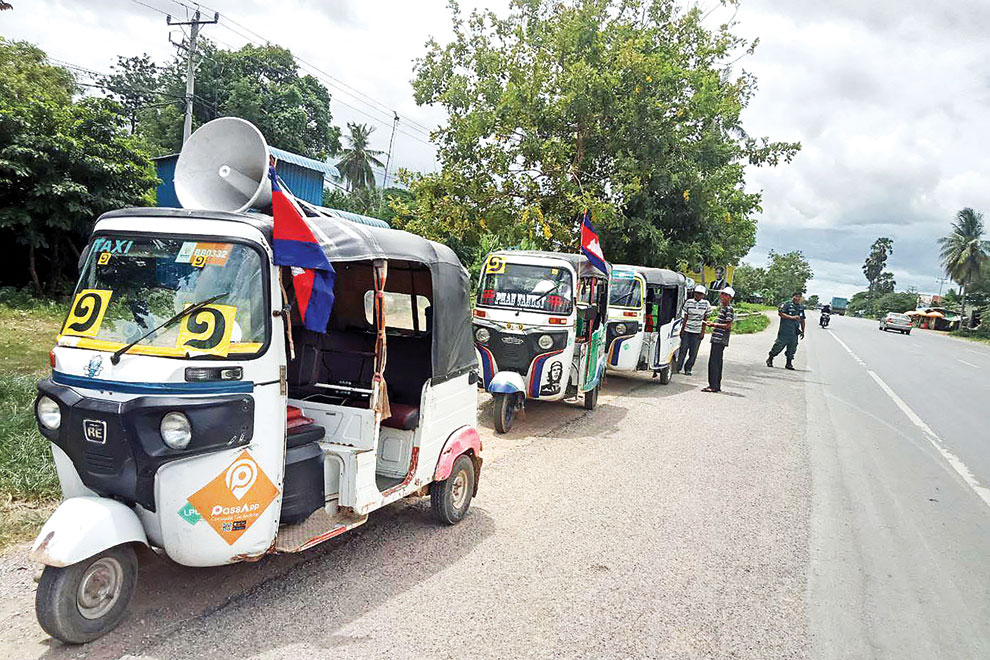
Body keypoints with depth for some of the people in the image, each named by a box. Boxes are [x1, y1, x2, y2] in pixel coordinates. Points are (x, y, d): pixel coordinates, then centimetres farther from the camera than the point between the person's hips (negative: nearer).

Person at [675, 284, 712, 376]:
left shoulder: (706, 304, 3)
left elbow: (705, 319, 4)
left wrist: (703, 331, 0)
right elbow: (685, 317, 4)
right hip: (687, 330, 0)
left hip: (697, 332, 0)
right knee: (683, 349, 0)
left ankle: (688, 369, 13)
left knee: (693, 352, 2)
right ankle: (678, 367, 8)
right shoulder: (688, 302, 2)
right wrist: (682, 329, 0)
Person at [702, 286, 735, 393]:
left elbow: (728, 325, -18)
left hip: (720, 340, -10)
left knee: (713, 362, -11)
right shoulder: (723, 308, 19)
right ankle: (717, 386, 19)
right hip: (717, 339, 10)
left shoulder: (729, 309, -11)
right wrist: (712, 324, 17)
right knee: (717, 362, 13)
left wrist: (714, 324, -16)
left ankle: (713, 386, -9)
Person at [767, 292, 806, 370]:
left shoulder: (801, 307, 16)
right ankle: (770, 359, 11)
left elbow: (802, 320, 23)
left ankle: (789, 363, 14)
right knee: (779, 345, -3)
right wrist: (792, 317, -20)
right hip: (784, 331, -6)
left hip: (794, 332, 6)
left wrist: (803, 331, 19)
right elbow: (780, 313, -16)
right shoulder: (787, 304, -4)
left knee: (792, 348, 5)